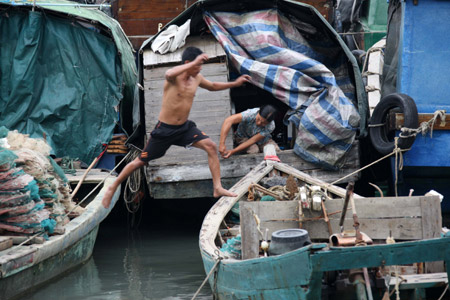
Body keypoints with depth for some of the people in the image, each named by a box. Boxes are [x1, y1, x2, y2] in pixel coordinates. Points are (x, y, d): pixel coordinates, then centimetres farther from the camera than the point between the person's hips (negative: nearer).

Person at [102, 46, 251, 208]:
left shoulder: (196, 79, 2)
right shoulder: (174, 76, -19)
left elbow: (212, 86, 25)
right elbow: (169, 75, -47)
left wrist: (235, 83, 18)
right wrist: (194, 63, -48)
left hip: (185, 127, 6)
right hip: (165, 129, -6)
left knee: (211, 146, -12)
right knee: (141, 161, 3)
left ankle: (218, 188, -8)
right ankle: (113, 187, 20)